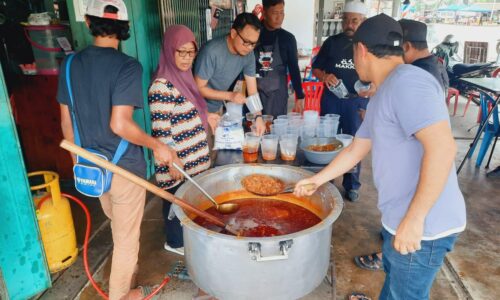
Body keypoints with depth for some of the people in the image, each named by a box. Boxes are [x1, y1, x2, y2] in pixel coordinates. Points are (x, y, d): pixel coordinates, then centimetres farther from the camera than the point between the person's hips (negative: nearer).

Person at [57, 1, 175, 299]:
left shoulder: (70, 64, -1)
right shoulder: (128, 66, -19)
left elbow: (66, 121, 4)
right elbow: (120, 124, -27)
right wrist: (157, 146, -13)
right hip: (125, 167, -6)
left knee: (118, 226, 29)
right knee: (127, 236, 15)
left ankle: (127, 270, 52)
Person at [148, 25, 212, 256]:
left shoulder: (184, 77, 6)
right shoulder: (162, 87, -23)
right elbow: (160, 132, -23)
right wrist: (173, 164, -21)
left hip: (193, 158, 9)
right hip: (178, 162, -8)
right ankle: (176, 242, 33)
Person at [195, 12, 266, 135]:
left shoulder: (248, 54, -10)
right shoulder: (211, 51, -28)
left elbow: (252, 89, -6)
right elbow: (199, 88, -21)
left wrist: (258, 116, -17)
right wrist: (230, 96, -28)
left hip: (218, 108, 6)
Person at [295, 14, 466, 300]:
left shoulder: (407, 81, -21)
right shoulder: (382, 97, 11)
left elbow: (442, 148, -30)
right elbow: (355, 150, 18)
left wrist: (414, 218, -26)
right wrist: (316, 180, 24)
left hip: (422, 225, -9)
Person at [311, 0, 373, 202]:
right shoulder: (332, 42, 5)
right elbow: (316, 68, 7)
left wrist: (372, 88, -16)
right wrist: (325, 76, -15)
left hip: (357, 101, -1)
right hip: (331, 98, 1)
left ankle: (352, 185, 19)